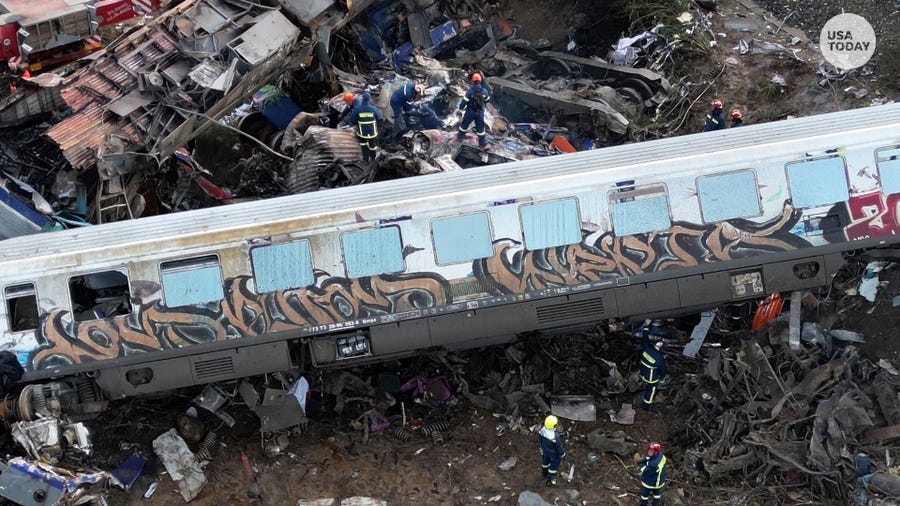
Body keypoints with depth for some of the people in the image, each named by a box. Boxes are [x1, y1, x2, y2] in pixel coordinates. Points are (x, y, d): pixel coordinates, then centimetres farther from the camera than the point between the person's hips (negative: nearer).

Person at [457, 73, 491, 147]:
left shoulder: (470, 91, -24)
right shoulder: (484, 91, -15)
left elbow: (464, 101, -19)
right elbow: (487, 100, 4)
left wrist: (461, 108, 2)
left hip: (470, 112, -1)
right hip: (480, 112, 2)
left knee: (464, 124, 22)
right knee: (480, 127, 18)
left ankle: (460, 136, 42)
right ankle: (482, 142, 28)